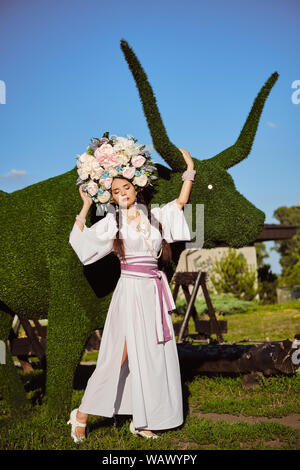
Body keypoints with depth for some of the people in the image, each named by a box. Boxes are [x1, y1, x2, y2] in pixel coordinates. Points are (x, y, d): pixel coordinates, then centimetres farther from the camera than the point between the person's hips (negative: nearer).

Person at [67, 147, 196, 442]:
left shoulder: (154, 216, 11)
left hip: (154, 292, 4)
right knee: (121, 355, -9)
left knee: (151, 356, 5)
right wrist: (86, 206, 1)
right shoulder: (113, 221, 2)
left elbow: (181, 202, 21)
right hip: (130, 291, -4)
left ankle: (141, 421, 16)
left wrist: (189, 169, 20)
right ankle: (81, 414, 4)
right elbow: (79, 240, -3)